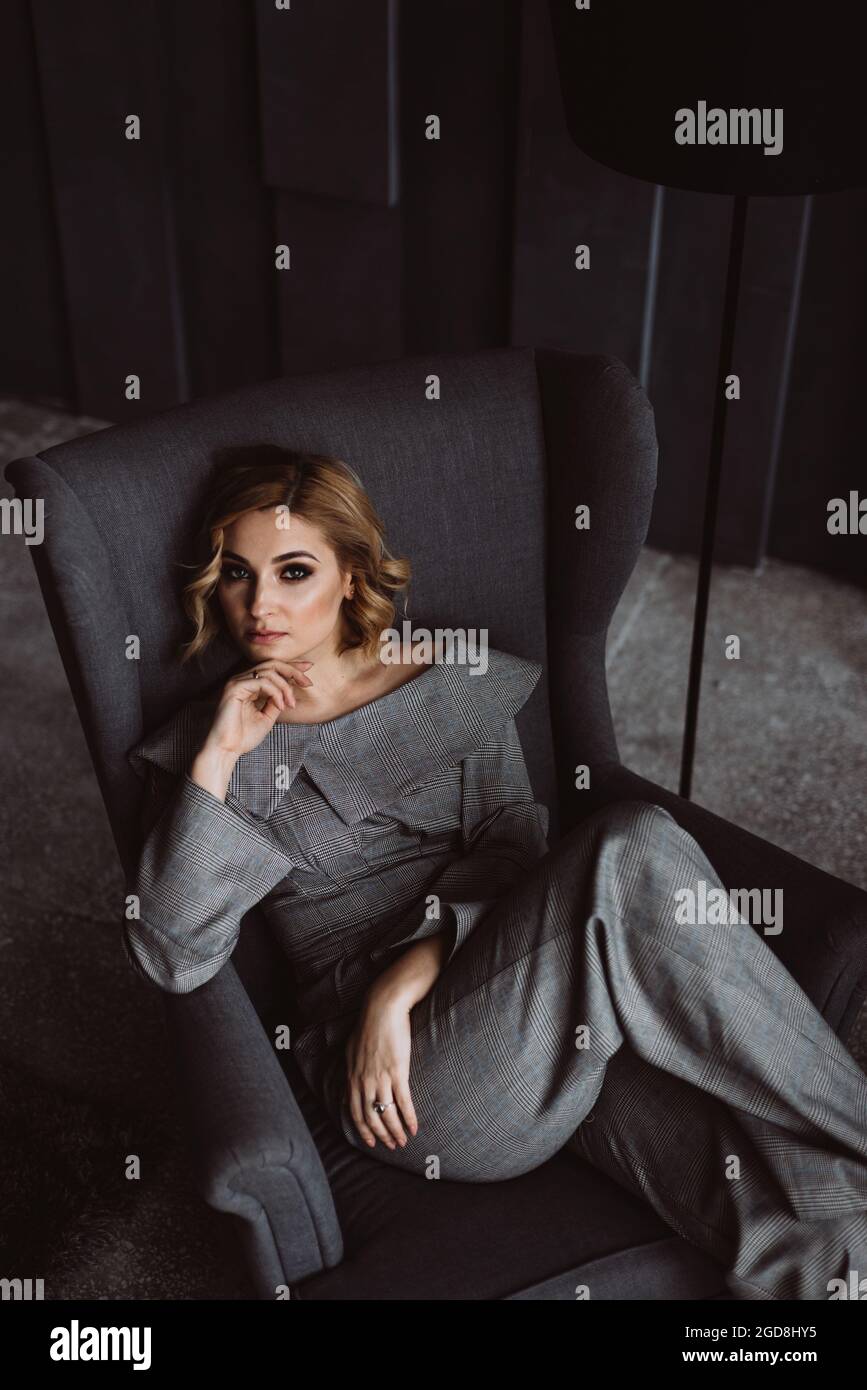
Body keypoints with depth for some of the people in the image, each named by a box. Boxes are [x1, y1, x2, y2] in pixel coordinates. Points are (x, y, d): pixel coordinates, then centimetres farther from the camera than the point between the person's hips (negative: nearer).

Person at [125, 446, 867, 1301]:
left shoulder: (457, 686, 17)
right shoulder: (205, 743, 12)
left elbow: (511, 856, 4)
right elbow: (171, 958, 0)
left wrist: (407, 976, -13)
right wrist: (217, 760, -8)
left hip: (562, 1018, 3)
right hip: (404, 1088, -2)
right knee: (630, 853, -30)